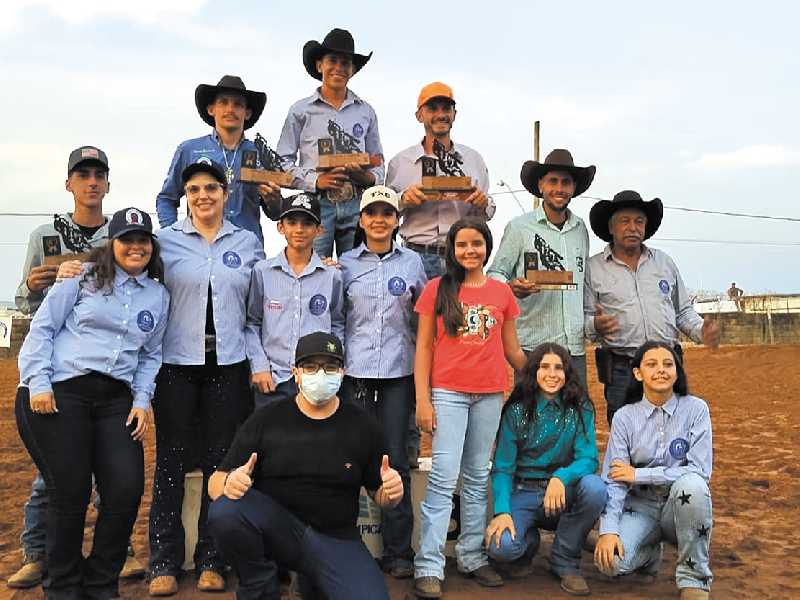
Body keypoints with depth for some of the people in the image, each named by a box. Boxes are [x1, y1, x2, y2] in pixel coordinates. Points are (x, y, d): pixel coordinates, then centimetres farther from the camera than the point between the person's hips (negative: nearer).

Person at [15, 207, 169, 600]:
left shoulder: (159, 296, 15)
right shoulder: (84, 276, 3)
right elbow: (42, 328, 1)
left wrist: (142, 400, 7)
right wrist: (38, 384, -8)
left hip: (115, 400, 4)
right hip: (57, 394, -4)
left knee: (127, 490, -6)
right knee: (71, 493, -3)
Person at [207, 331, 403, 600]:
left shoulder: (362, 427, 1)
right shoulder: (265, 420, -1)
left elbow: (379, 496, 8)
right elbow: (215, 483, -2)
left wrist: (391, 493, -17)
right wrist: (229, 482, -27)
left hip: (335, 538, 1)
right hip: (274, 525, 0)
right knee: (225, 510, -31)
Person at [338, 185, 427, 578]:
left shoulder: (412, 262, 8)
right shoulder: (345, 264, 6)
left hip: (398, 372, 0)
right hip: (355, 371, 0)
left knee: (395, 460, 1)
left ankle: (398, 551, 11)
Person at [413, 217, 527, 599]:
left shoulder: (502, 292, 9)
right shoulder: (437, 289, 1)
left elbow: (512, 350, 15)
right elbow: (423, 348, 0)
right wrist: (422, 400, -7)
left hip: (490, 395, 3)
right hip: (448, 393, -3)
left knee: (478, 479, 10)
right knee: (443, 479, -7)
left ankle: (472, 556, 20)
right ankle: (428, 567, -2)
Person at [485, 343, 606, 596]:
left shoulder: (580, 409, -1)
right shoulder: (516, 411, -3)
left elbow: (588, 459, -11)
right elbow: (502, 468, -6)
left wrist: (561, 477, -33)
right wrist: (502, 512, -23)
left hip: (563, 495, 1)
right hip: (523, 493, -1)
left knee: (594, 487, -31)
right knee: (500, 546, -29)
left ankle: (565, 562, -6)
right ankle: (528, 542, 13)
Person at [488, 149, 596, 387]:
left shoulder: (580, 229, 14)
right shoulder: (519, 227, 0)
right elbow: (495, 274, 0)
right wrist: (512, 287, -21)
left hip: (575, 347, 4)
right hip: (533, 345, -4)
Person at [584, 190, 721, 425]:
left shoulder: (664, 261, 15)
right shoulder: (593, 268, 4)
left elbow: (683, 311, 19)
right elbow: (584, 317, 2)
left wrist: (701, 331, 1)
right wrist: (596, 325, -20)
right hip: (622, 370, -3)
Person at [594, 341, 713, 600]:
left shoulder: (696, 409, -7)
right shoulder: (625, 417, -4)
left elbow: (700, 471, -15)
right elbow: (613, 480, -8)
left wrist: (639, 475, -16)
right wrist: (608, 530, -22)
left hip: (682, 504, -1)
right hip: (640, 506, 1)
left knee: (691, 484, -36)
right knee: (610, 560, -28)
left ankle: (694, 578, -15)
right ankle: (650, 550, 10)